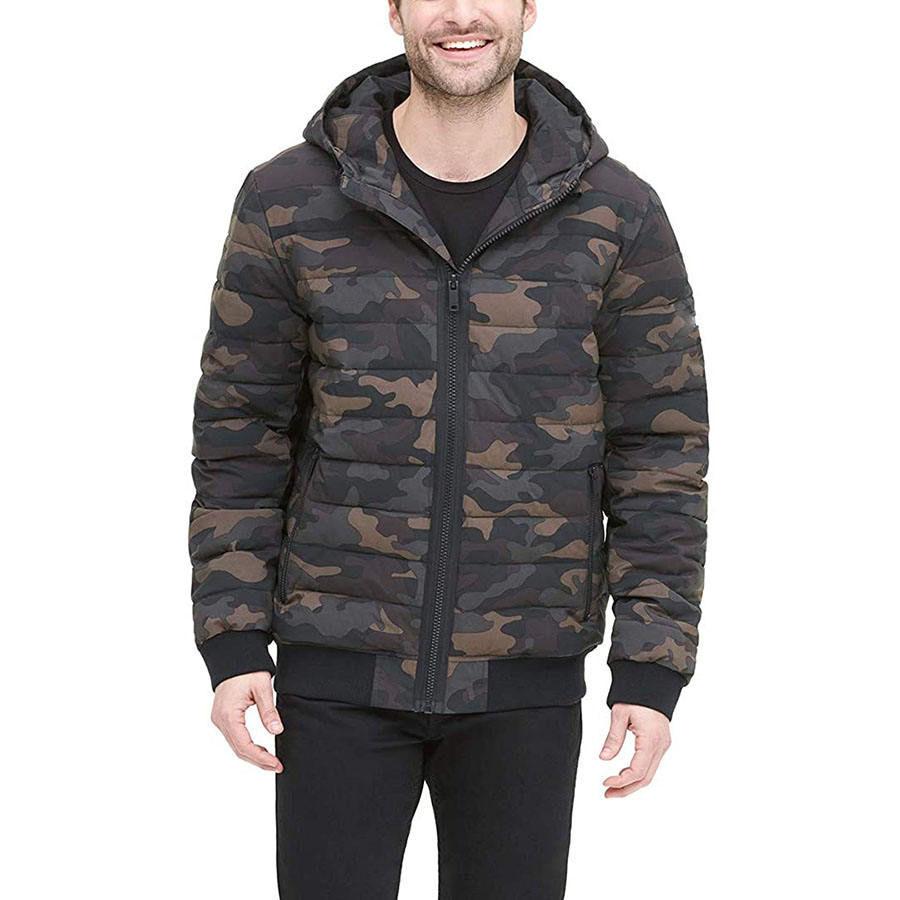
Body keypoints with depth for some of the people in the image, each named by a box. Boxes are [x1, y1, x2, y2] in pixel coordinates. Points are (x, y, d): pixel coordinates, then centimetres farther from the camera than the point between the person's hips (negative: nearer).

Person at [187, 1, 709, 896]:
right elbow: (241, 433, -1)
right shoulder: (288, 199, -7)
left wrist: (652, 677, -8)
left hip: (520, 675, 0)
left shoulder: (618, 213, -7)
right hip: (342, 662, 0)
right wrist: (231, 648, -8)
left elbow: (659, 450, -4)